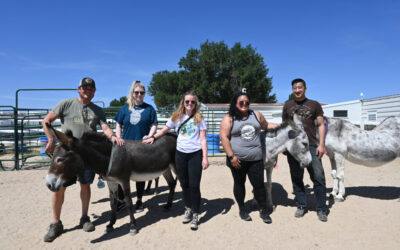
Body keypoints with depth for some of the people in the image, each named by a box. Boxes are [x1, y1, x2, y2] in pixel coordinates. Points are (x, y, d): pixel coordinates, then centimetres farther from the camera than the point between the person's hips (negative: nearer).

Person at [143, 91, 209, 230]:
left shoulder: (199, 118, 1)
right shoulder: (176, 117, 7)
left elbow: (203, 139, -2)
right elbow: (165, 130, 18)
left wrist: (205, 157, -8)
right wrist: (153, 138, 4)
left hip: (195, 154, -3)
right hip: (180, 153, 3)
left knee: (194, 185, -4)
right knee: (184, 184, 12)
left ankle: (195, 215, 10)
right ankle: (188, 209, 31)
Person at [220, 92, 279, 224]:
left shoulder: (256, 114, 9)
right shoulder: (229, 118, -3)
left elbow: (266, 125, 24)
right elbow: (224, 136, -10)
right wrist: (231, 156, -15)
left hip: (256, 159, 2)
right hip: (237, 160, -2)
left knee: (259, 184, 4)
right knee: (239, 183, 13)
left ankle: (263, 210, 20)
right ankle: (242, 209, 30)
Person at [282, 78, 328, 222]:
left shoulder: (314, 105, 6)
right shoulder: (287, 106, 11)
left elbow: (321, 125, 4)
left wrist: (321, 144, -5)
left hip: (311, 146, -2)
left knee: (318, 177, -4)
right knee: (296, 178, 9)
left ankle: (321, 209, 10)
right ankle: (301, 206, 22)